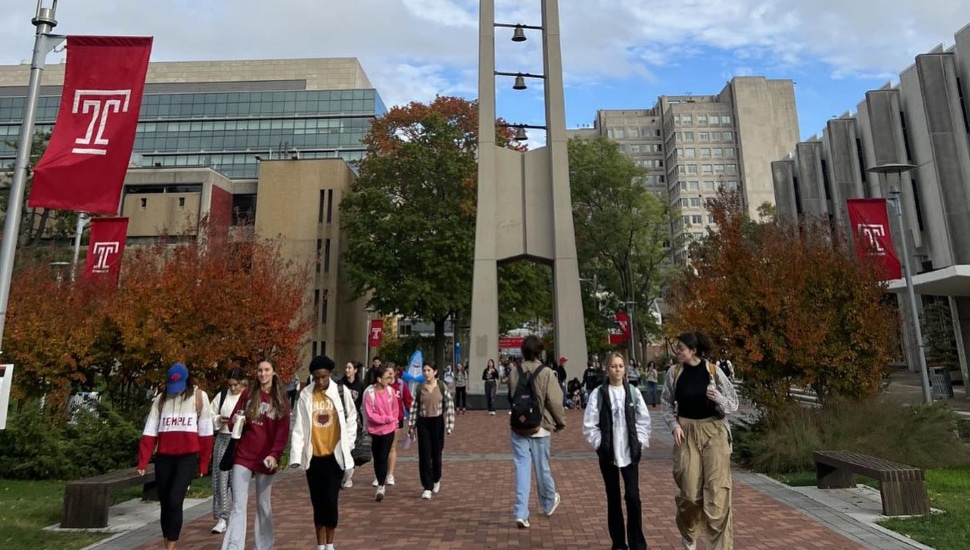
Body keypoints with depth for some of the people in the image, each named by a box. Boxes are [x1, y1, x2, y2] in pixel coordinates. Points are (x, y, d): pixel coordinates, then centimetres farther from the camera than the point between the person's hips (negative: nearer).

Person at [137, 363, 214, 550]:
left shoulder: (199, 397, -2)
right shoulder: (160, 399, 7)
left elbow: (205, 432, 0)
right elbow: (150, 432, 4)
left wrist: (203, 463, 0)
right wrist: (143, 462, -4)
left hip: (188, 456, -3)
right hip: (163, 457, 4)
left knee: (174, 500, -14)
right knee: (164, 503, 11)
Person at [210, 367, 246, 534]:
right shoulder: (222, 395, 5)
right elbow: (210, 416, 11)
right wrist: (219, 420, -9)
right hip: (223, 439, 4)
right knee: (220, 478, 3)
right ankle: (222, 518, 16)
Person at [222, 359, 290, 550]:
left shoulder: (281, 399, 0)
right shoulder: (248, 393, 4)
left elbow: (283, 431, -5)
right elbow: (233, 420, 8)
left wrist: (274, 454, -17)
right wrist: (235, 422, -15)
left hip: (266, 458, 0)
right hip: (243, 455, 1)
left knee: (264, 505, 11)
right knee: (238, 505, -3)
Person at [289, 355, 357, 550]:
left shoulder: (342, 391, -5)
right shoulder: (305, 394, -3)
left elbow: (351, 419, 5)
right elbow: (299, 427, -4)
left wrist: (348, 444, 0)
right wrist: (296, 456, -11)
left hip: (334, 455, -1)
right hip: (313, 456, 2)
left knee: (330, 501, -5)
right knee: (318, 503, 10)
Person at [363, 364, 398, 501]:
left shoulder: (390, 390, -4)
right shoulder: (369, 392, -13)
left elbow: (395, 409, 7)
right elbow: (370, 414, -14)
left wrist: (392, 420, -5)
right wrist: (387, 418, -15)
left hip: (388, 430, 1)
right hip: (374, 430, 0)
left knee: (383, 458, -6)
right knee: (377, 459, 12)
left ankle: (381, 487, 0)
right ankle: (381, 484, 28)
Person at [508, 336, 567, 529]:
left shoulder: (514, 373, -4)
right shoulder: (546, 373, -14)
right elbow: (555, 402, -11)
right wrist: (560, 421, 5)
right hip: (540, 428, -2)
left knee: (522, 468, 5)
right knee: (542, 467, 14)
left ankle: (521, 513, 1)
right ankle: (549, 503, 37)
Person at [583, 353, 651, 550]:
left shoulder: (633, 392, 0)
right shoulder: (598, 394, -7)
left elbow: (644, 420, 5)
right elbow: (589, 425, -4)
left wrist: (640, 442, -2)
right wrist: (600, 444, -8)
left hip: (631, 453, 1)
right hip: (608, 454, -1)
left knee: (633, 497, -3)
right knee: (613, 498, 10)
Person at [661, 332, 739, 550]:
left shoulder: (713, 371, -7)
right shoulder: (674, 372, -2)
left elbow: (733, 403, 0)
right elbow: (666, 403, 7)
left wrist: (718, 398, -21)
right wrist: (674, 425, -6)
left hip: (714, 431, -1)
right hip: (687, 432, 1)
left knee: (717, 489, -2)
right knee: (690, 488, 2)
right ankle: (688, 532, 31)